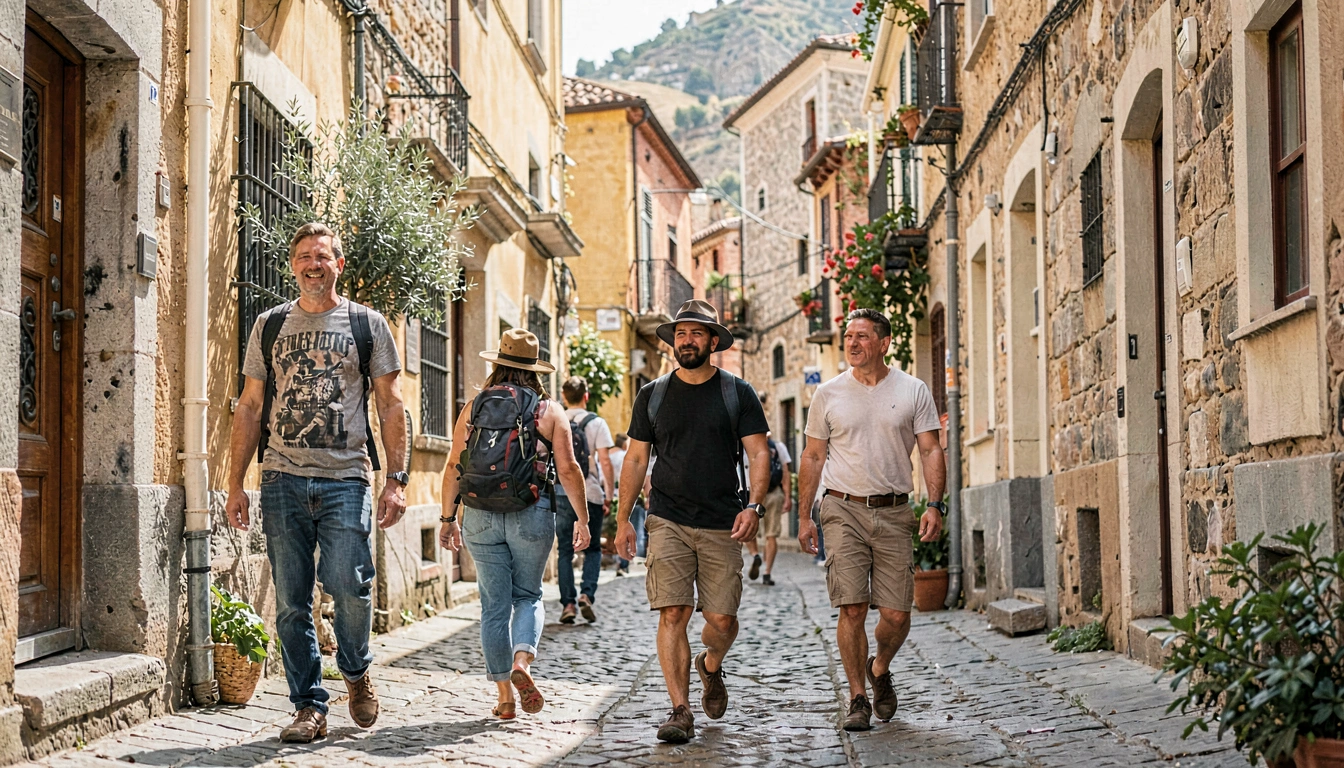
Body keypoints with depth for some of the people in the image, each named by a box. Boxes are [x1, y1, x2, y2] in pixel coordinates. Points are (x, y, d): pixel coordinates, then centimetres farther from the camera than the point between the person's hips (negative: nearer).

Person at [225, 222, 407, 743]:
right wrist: (236, 484, 7)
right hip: (283, 479, 2)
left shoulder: (367, 324, 8)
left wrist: (396, 479, -2)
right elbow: (250, 408, 13)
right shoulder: (269, 326, 13)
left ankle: (356, 670, 15)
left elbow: (391, 406, 7)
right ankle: (308, 708, 12)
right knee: (292, 601, 2)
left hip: (346, 478, -2)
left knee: (348, 584, -14)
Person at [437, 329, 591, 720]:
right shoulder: (549, 410, 1)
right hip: (531, 516, -1)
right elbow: (568, 469, -3)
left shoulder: (473, 406, 6)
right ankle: (522, 663, -11)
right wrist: (583, 519, 4)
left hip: (480, 517, 1)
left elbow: (454, 467, 4)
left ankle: (505, 696, 10)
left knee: (494, 604, 8)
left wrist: (448, 518, 10)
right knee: (528, 595, 15)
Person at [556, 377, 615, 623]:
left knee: (565, 551, 8)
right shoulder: (596, 423, -2)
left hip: (560, 494, 2)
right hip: (590, 494, -2)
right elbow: (605, 461, -8)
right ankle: (587, 595, -6)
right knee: (592, 549, 11)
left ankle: (567, 604, 3)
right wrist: (610, 493, -2)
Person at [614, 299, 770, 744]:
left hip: (723, 524, 0)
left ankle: (711, 666, 34)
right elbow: (635, 460, 12)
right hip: (668, 522, 0)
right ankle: (680, 711, -6)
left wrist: (753, 505, -13)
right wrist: (623, 519, 6)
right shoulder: (653, 396, 9)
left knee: (722, 618, 0)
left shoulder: (738, 393, 6)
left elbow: (759, 454, 3)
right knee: (672, 613, -10)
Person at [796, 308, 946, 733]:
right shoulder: (828, 393, 6)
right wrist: (805, 516, 6)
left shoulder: (913, 391, 5)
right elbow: (813, 456, 11)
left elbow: (931, 450, 4)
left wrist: (935, 505, -9)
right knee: (852, 608, -8)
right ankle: (858, 699, 4)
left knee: (896, 614, -1)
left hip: (893, 511, 0)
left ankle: (880, 669, 30)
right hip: (843, 510, 0)